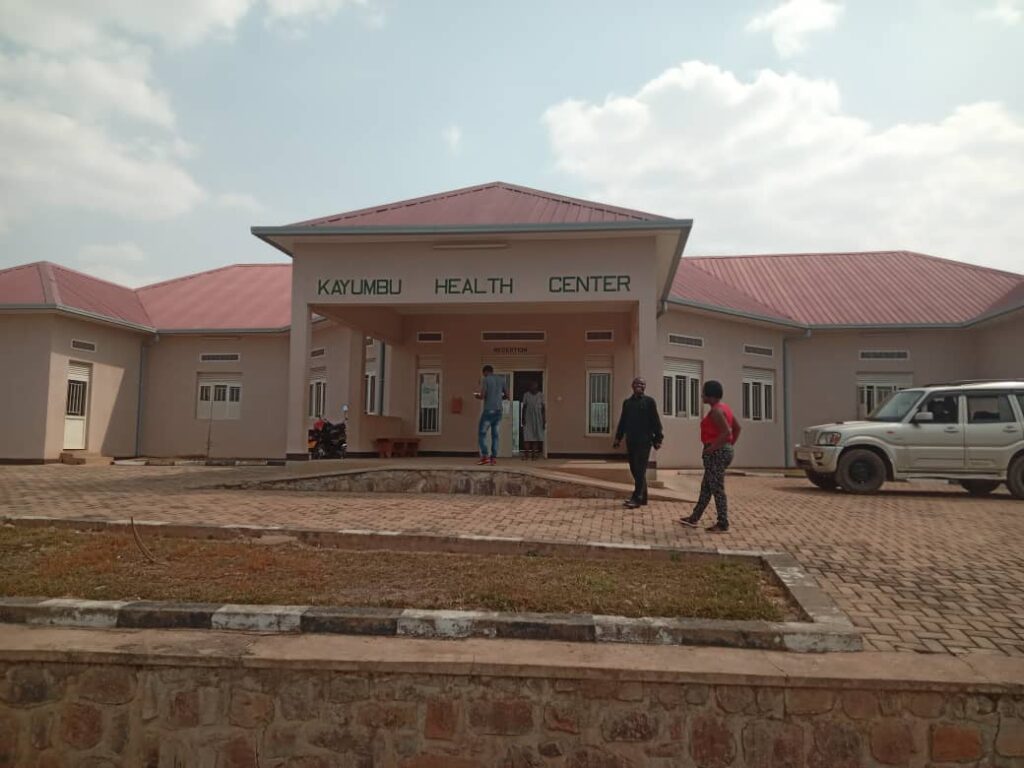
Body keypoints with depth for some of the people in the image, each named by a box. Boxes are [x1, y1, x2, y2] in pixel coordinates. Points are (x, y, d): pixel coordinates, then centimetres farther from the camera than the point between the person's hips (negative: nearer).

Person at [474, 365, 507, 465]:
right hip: (498, 411, 5)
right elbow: (507, 395, 13)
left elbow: (482, 396, -13)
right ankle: (494, 457, 2)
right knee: (495, 434, 8)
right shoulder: (501, 380, 12)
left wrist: (476, 396, 9)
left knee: (482, 433, 1)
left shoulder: (485, 380, -4)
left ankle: (484, 456, -9)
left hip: (488, 410, -5)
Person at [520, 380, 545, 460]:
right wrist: (523, 418, 0)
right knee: (527, 436, -8)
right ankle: (526, 454, -8)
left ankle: (534, 453, 3)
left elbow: (543, 407, 4)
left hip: (538, 418, 1)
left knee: (537, 436, -1)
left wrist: (544, 420, 0)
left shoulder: (540, 395, 4)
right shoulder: (526, 395, 4)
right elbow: (524, 407, 6)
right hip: (528, 418, -1)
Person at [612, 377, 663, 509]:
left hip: (644, 441, -5)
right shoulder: (627, 402, 14)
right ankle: (642, 497, 17)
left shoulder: (649, 401, 1)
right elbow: (622, 421, 18)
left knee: (640, 470, -9)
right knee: (634, 469, 7)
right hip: (631, 441, 5)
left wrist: (658, 439, -6)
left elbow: (655, 421, -2)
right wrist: (618, 437, 12)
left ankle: (637, 498, -8)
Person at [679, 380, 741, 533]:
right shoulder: (723, 407, 13)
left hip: (716, 453, -11)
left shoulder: (716, 411, -17)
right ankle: (694, 518, 24)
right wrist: (730, 445, 17)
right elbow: (737, 427, 19)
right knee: (706, 487, 16)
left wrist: (711, 448, -20)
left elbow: (727, 432, -27)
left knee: (717, 489, -3)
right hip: (723, 451, 11)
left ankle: (723, 525, 3)